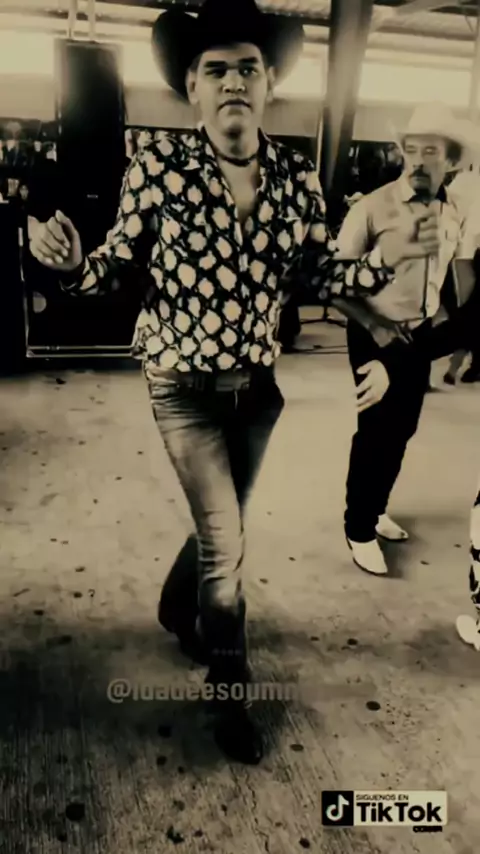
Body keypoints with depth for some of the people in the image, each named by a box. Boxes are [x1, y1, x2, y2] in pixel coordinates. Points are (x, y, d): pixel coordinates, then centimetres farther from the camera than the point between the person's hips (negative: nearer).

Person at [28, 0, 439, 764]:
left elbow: (321, 276, 3)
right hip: (186, 388, -4)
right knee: (225, 543, -3)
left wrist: (388, 257, -14)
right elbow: (114, 263, -8)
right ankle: (230, 691, 22)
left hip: (258, 385, 4)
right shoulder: (159, 165, -13)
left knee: (220, 526, 20)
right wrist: (69, 262, -30)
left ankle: (177, 610, 52)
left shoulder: (298, 177, -4)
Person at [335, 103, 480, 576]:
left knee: (402, 428, 14)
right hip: (375, 335, -6)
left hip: (420, 336, 6)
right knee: (376, 429, -2)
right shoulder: (373, 207, -14)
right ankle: (359, 529, 15)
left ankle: (374, 510, 35)